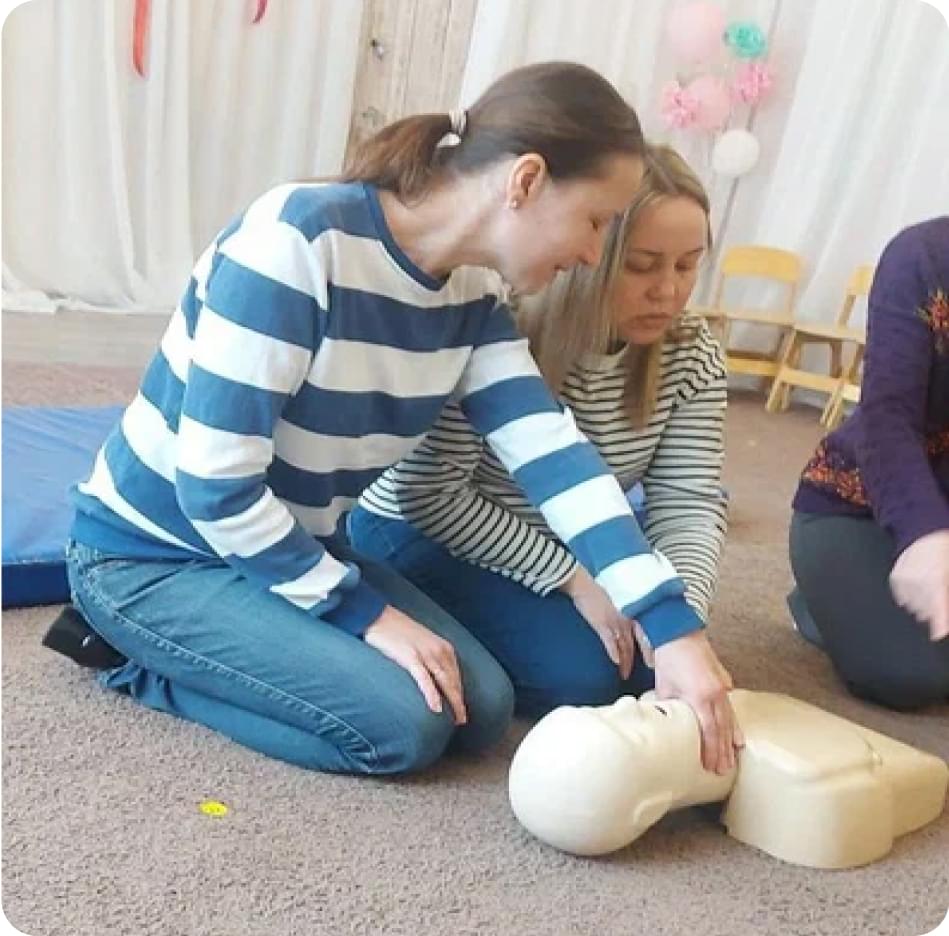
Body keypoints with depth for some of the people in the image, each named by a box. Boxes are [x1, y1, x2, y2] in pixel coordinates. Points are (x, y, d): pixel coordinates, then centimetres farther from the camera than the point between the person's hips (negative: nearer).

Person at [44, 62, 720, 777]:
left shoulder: (473, 293, -6)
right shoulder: (299, 241, -29)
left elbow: (551, 449, -12)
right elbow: (216, 485, -28)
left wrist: (676, 629, -21)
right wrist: (368, 614, -22)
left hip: (292, 547, 8)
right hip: (152, 555, -7)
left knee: (482, 709, 0)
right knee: (405, 723, -18)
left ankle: (188, 648, 11)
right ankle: (135, 653, 1)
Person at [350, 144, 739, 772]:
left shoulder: (691, 355, -10)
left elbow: (688, 504, -15)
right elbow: (430, 494, -25)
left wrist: (681, 630, -33)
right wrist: (572, 578, -26)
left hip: (564, 544, 6)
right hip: (423, 535, -6)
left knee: (656, 663, -5)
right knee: (581, 673, -22)